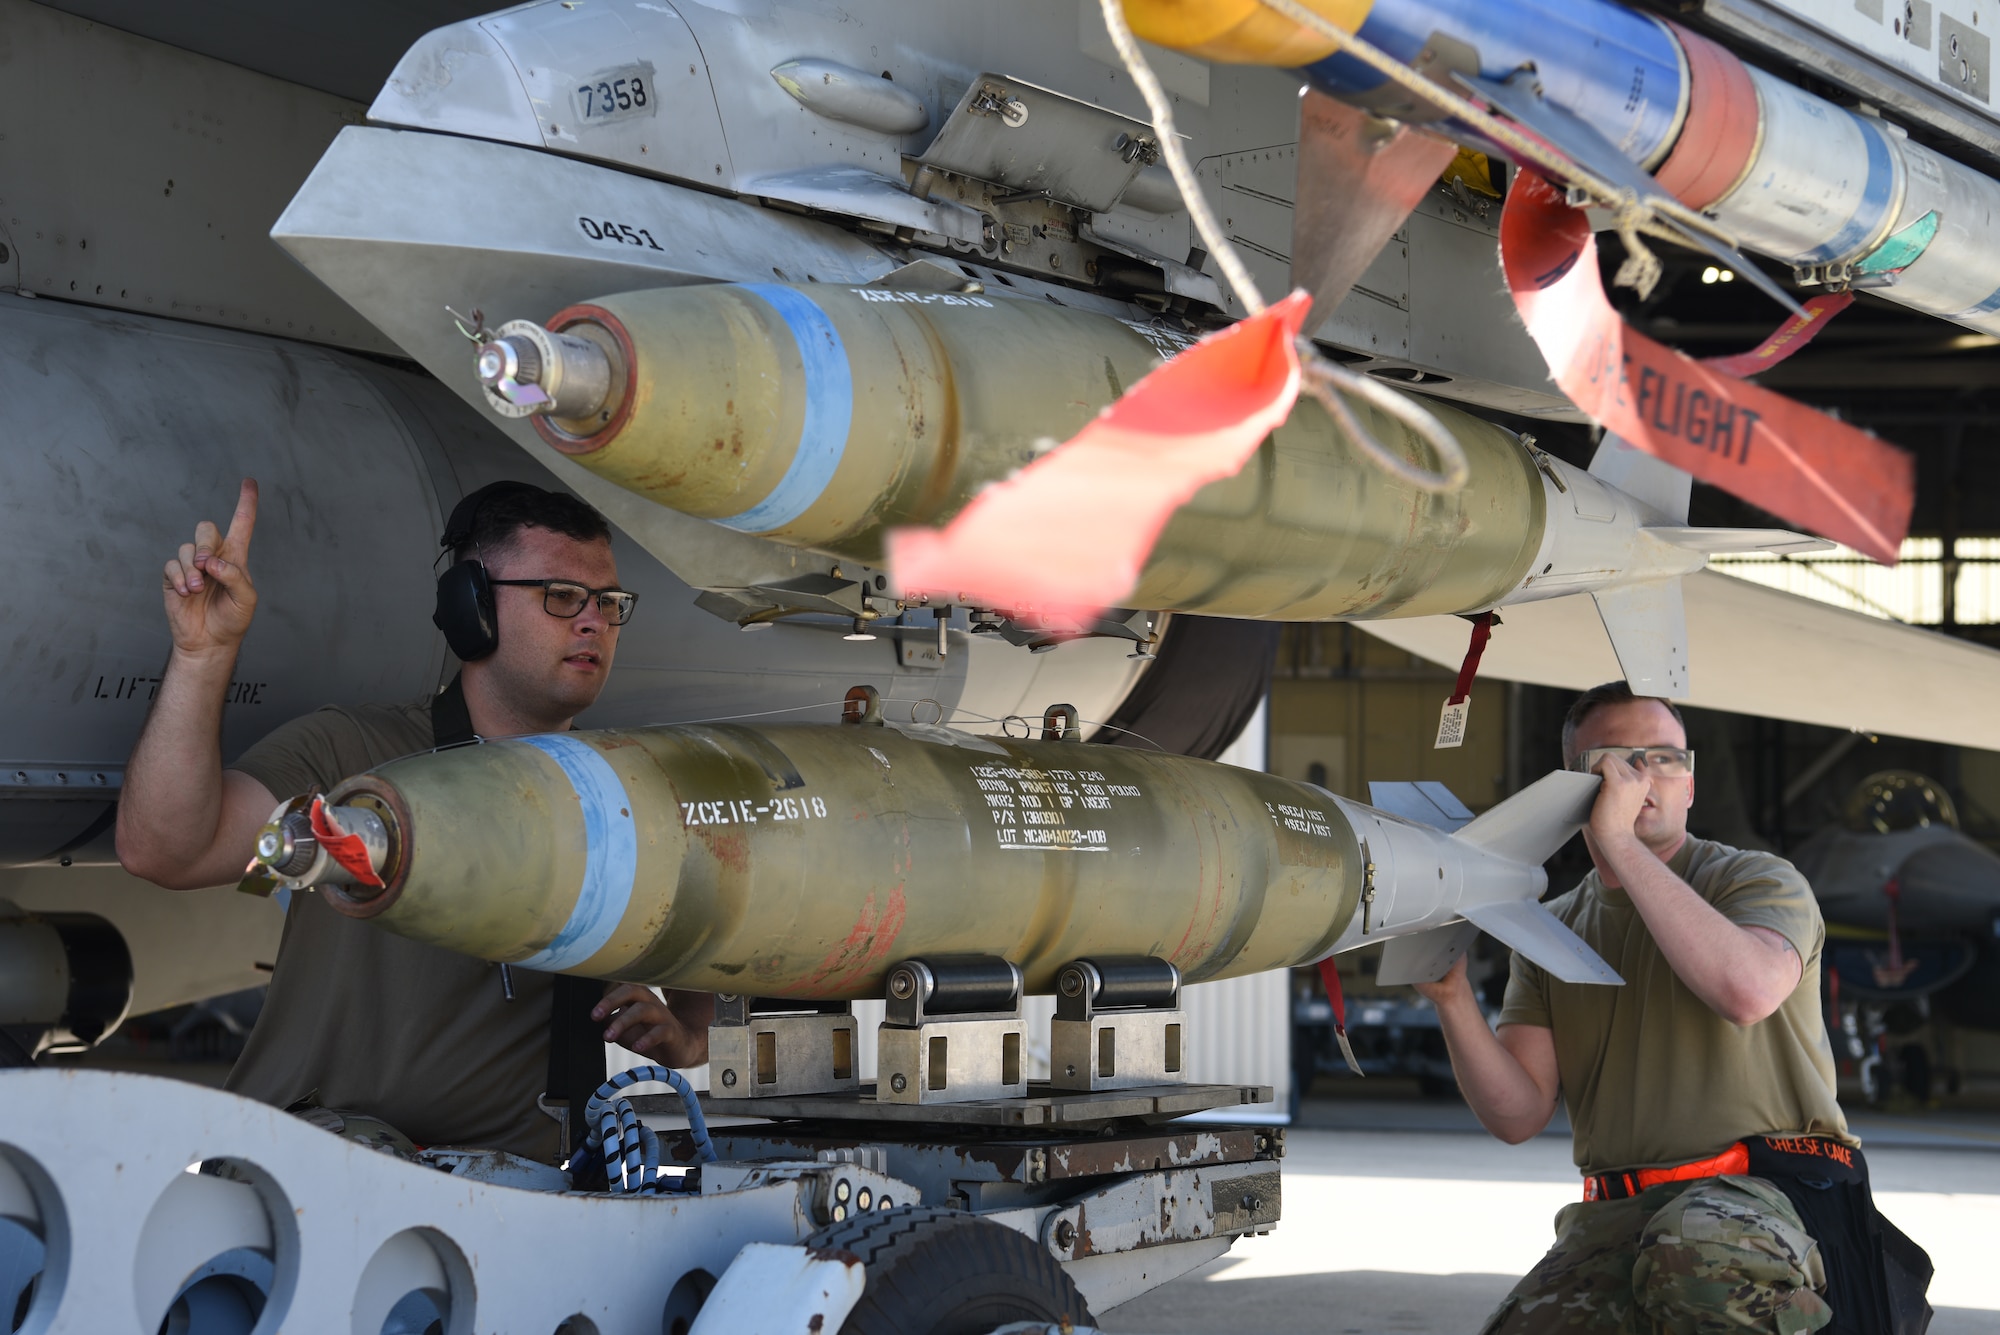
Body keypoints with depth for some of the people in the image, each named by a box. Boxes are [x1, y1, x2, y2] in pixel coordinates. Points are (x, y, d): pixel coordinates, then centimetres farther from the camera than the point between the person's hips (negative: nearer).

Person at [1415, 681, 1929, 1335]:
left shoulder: (1761, 881, 3)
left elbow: (1748, 991, -23)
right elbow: (1517, 1115, 7)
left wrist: (1619, 842, -19)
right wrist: (1453, 999, -11)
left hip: (1768, 1189, -3)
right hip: (1615, 1216, 4)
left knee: (1694, 1259, -39)